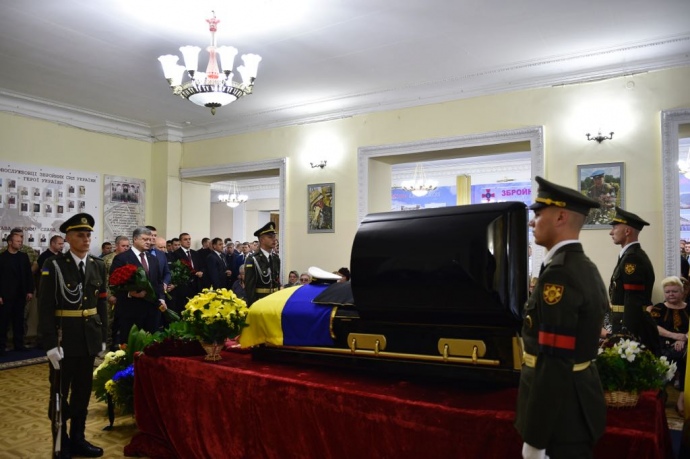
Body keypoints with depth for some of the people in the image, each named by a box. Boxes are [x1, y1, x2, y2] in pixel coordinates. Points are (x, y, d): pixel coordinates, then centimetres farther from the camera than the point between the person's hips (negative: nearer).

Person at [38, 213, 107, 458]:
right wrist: (50, 343, -16)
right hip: (64, 338, -4)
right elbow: (45, 308, -12)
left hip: (89, 338, 4)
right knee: (60, 393, 9)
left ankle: (77, 439, 29)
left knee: (83, 392, 14)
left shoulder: (98, 265, 5)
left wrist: (103, 336, 7)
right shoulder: (53, 265, -9)